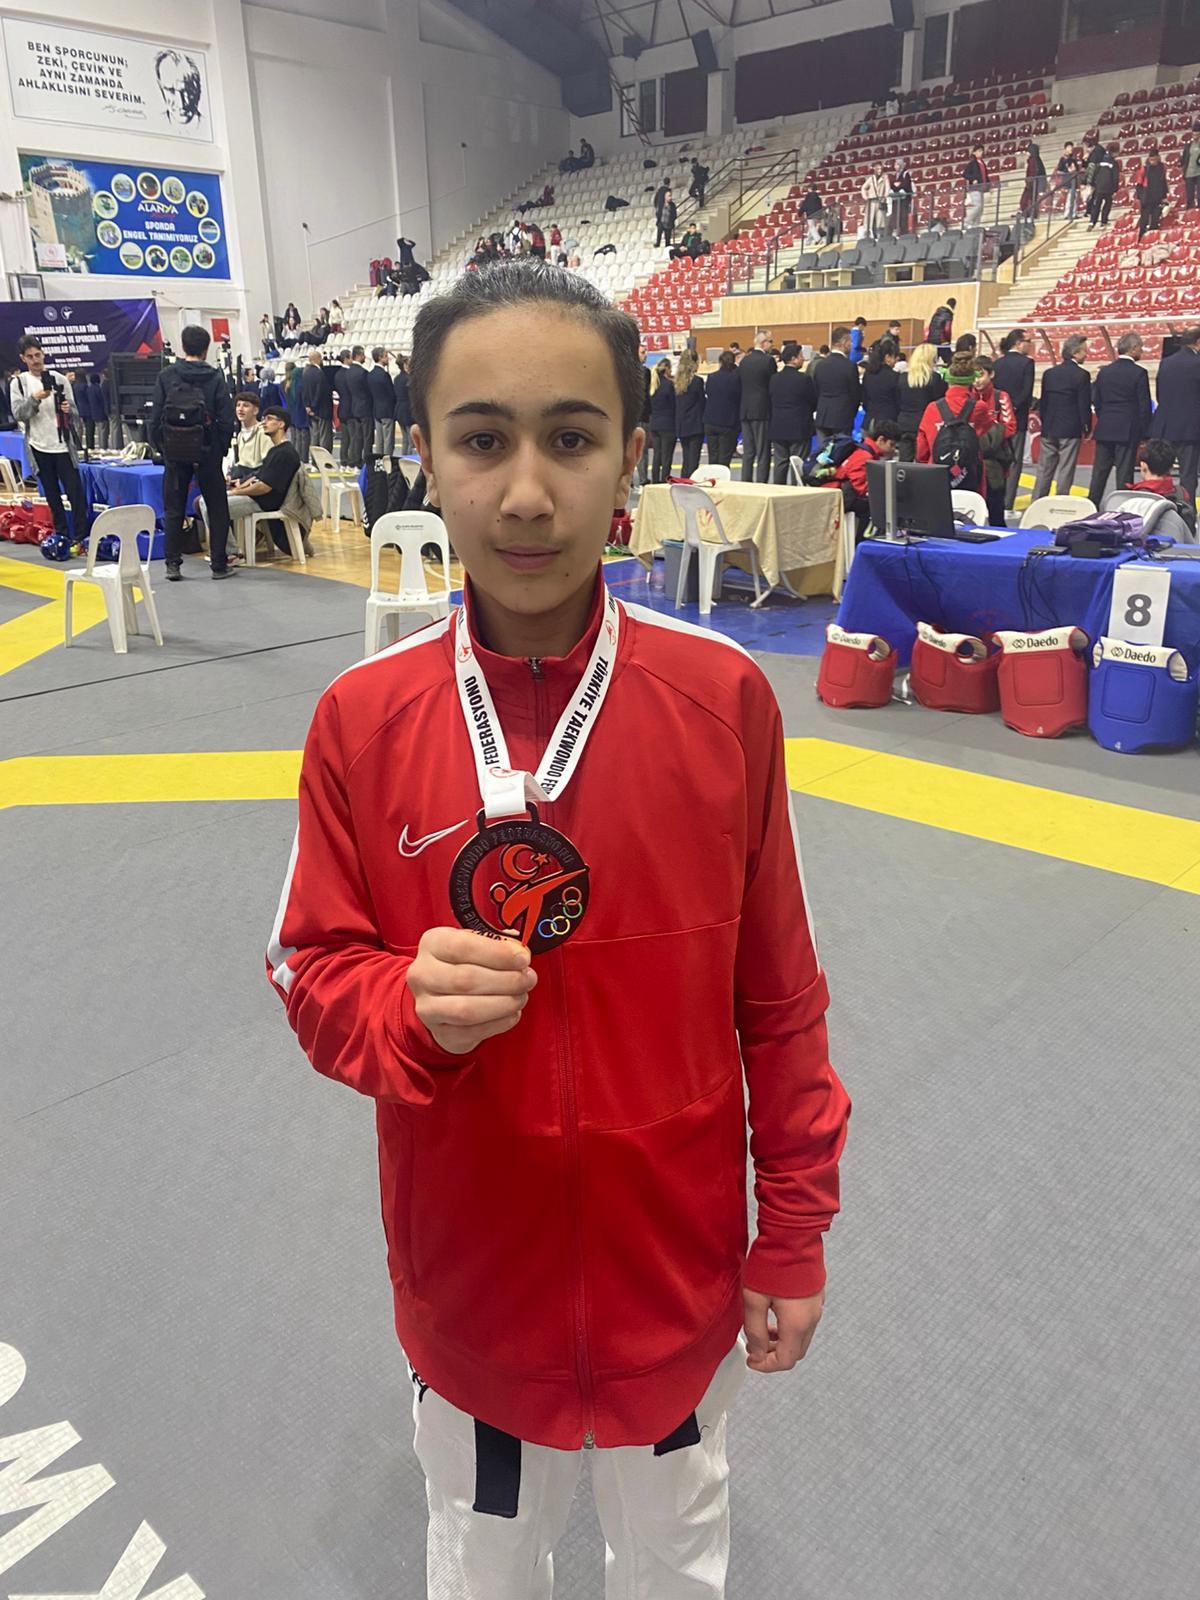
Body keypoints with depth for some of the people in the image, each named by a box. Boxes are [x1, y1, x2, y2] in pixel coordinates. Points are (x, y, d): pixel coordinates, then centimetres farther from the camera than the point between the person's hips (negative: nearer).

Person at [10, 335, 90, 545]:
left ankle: (82, 536, -1)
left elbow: (74, 412, 4)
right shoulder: (18, 383, 4)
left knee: (75, 492, -5)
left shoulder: (59, 379, 2)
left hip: (63, 446, -1)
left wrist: (69, 410, -18)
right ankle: (61, 534, 17)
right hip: (39, 448, 1)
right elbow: (19, 413, -6)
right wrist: (35, 398, -20)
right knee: (52, 495, 9)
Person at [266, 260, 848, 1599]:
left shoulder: (723, 696, -16)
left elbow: (778, 995, -7)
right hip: (467, 1283, 1)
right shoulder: (361, 719, -15)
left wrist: (795, 1235, 1)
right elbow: (314, 973, -4)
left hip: (680, 1271, 0)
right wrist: (413, 1007, -27)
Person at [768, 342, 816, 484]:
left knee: (780, 464, 9)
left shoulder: (774, 378, 3)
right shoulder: (804, 379, -11)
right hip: (799, 429, -5)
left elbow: (772, 402, 8)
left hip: (778, 429, 5)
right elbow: (814, 402, -2)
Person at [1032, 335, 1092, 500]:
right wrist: (1087, 429, 2)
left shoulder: (1049, 373, 6)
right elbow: (1085, 405, -9)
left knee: (1044, 470, 9)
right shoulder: (1081, 375, -9)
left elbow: (1042, 402, 10)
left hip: (1049, 430, 5)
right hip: (1070, 430, -5)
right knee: (1065, 471, -1)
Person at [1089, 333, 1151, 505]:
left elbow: (1096, 401, 9)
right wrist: (1145, 433, 0)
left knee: (1100, 472, 9)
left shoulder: (1104, 371, 6)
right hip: (1128, 431, -4)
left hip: (1104, 431, 4)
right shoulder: (1139, 373, -9)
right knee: (1124, 473, -1)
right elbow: (1144, 406, -7)